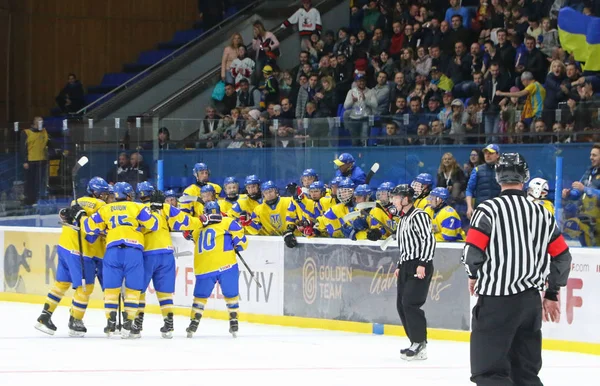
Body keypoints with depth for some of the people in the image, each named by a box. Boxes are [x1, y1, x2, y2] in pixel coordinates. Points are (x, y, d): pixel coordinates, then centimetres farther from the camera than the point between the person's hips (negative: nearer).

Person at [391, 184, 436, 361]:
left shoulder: (418, 216, -10)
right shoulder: (403, 219, 20)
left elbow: (429, 239, -19)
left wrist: (422, 264, -23)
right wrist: (400, 266, 22)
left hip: (419, 267, -10)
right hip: (406, 266, 10)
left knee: (410, 303, -17)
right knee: (401, 305, 6)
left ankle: (419, 343, -13)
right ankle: (416, 342, 10)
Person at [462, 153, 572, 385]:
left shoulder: (488, 209, -8)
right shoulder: (542, 213, 8)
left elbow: (472, 252, -14)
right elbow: (562, 258, 10)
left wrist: (474, 275, 8)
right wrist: (552, 294, 21)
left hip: (496, 301, -6)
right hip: (531, 301, 6)